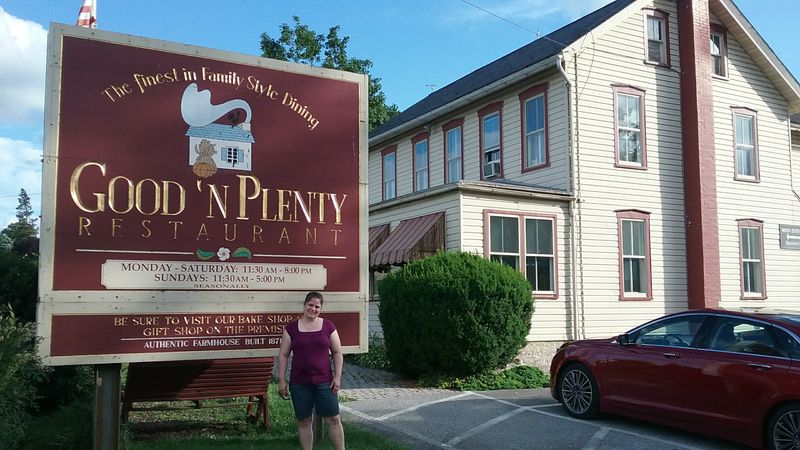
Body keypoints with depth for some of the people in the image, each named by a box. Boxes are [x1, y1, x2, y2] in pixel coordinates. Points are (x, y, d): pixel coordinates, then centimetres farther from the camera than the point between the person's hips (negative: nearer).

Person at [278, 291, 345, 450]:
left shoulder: (328, 326, 2)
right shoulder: (291, 327, 2)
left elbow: (337, 353, 5)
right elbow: (283, 355, 4)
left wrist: (337, 377, -3)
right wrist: (281, 381, 0)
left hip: (324, 382, 0)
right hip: (299, 384, 0)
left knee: (333, 419, 2)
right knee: (303, 421, 7)